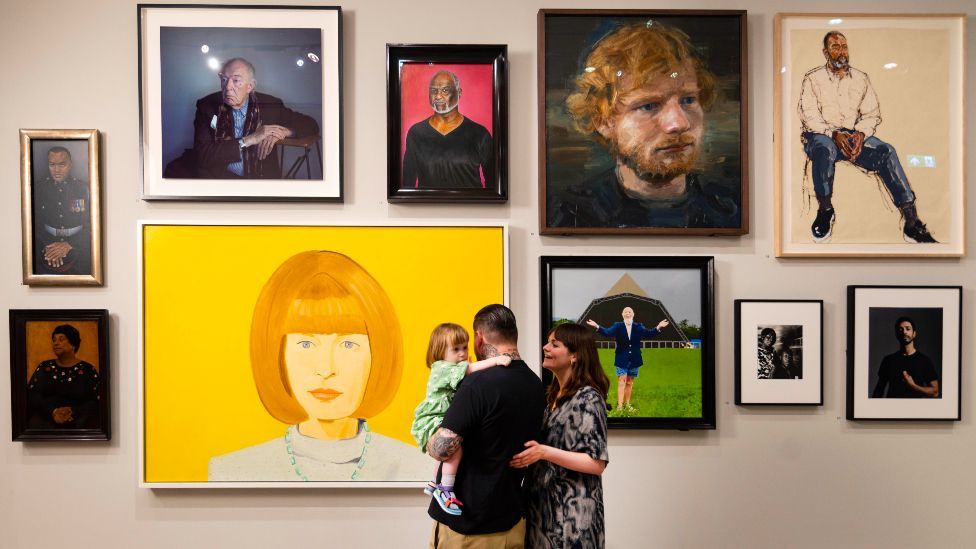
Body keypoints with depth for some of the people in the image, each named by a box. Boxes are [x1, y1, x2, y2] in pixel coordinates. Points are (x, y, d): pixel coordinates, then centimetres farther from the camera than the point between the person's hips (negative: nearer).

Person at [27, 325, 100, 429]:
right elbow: (31, 395, 5)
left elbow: (96, 401, 1)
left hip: (76, 423, -2)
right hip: (44, 420, 2)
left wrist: (73, 412, -18)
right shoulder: (44, 367, 18)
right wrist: (52, 412, -14)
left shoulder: (87, 370, 9)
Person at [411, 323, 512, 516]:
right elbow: (470, 369, -34)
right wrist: (495, 360, -42)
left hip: (444, 421, 11)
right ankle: (446, 491, -22)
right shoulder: (442, 368, -20)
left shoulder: (455, 370, 12)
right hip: (432, 422, -11)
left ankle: (434, 485, 53)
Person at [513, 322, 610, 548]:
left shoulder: (587, 397, -16)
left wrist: (544, 452, -26)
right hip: (543, 504, 8)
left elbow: (597, 464, -20)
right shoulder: (555, 394, 9)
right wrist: (530, 452, 4)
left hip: (572, 512, -8)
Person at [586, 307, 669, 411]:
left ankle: (627, 404, 22)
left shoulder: (638, 326, 2)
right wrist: (597, 326, -38)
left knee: (629, 383, 12)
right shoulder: (617, 326, -3)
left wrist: (658, 328, -31)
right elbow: (608, 332, -19)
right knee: (621, 382, -6)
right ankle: (619, 406, -6)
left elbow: (648, 334, -13)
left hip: (634, 359, 3)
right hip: (622, 359, -2)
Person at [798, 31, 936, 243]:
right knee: (825, 148, -40)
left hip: (855, 135, 3)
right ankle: (825, 210, -22)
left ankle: (911, 222, -29)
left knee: (886, 151, -25)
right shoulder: (813, 78, 6)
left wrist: (860, 134, -14)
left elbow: (872, 114, 9)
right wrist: (834, 134, -21)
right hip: (822, 135, -3)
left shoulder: (861, 79, 16)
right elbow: (808, 114, -6)